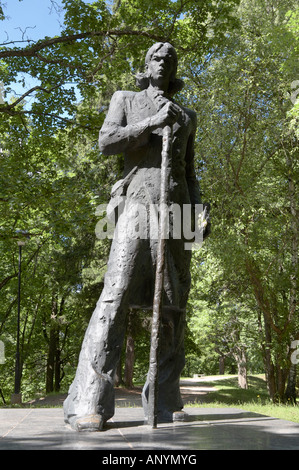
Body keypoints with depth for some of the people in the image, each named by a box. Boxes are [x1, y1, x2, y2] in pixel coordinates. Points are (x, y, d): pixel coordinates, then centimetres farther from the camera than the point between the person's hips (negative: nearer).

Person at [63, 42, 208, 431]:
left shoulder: (187, 117, 27)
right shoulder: (125, 100, 19)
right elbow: (106, 143, 1)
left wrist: (200, 209, 5)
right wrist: (153, 122, -10)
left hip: (177, 205, 4)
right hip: (139, 202, -4)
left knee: (173, 301, -3)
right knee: (118, 291, -20)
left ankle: (162, 399, 3)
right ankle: (89, 404, -23)